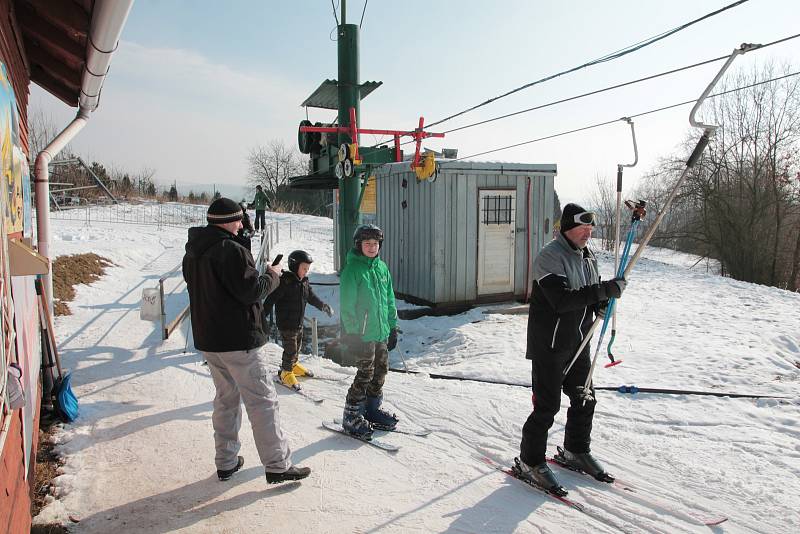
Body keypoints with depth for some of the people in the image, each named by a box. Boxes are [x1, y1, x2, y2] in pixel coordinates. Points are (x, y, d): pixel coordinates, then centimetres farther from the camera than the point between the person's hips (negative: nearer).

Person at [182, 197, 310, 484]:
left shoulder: (192, 253, 10)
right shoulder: (231, 250, -19)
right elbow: (251, 291, -21)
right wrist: (272, 276, -3)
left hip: (207, 340, 9)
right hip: (239, 340, -9)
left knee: (226, 397, 19)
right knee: (262, 401, -1)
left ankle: (225, 462, 26)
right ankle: (277, 465, 5)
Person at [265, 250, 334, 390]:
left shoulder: (304, 282, 3)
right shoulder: (285, 281, -21)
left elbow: (311, 297, 18)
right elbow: (271, 299, -23)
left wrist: (323, 306, 14)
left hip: (299, 323, 8)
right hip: (286, 324, -8)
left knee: (297, 346, 22)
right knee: (290, 348, -2)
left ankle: (293, 364, 43)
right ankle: (286, 372, 16)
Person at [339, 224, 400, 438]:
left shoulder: (382, 267, 10)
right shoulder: (352, 269, -12)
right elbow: (347, 305, -14)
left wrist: (393, 326, 16)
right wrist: (352, 332, -16)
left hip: (381, 332, 7)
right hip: (362, 333, -7)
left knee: (381, 369, 14)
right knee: (366, 373, -3)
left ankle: (372, 408, 32)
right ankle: (351, 417, 12)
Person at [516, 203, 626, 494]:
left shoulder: (588, 256, 10)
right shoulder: (550, 256, -17)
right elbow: (562, 300, -28)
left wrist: (602, 304, -3)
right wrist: (606, 290, -29)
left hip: (578, 342, 8)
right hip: (549, 343, -8)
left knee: (584, 399, 17)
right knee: (548, 404, -4)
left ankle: (576, 451, 38)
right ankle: (530, 461, 13)